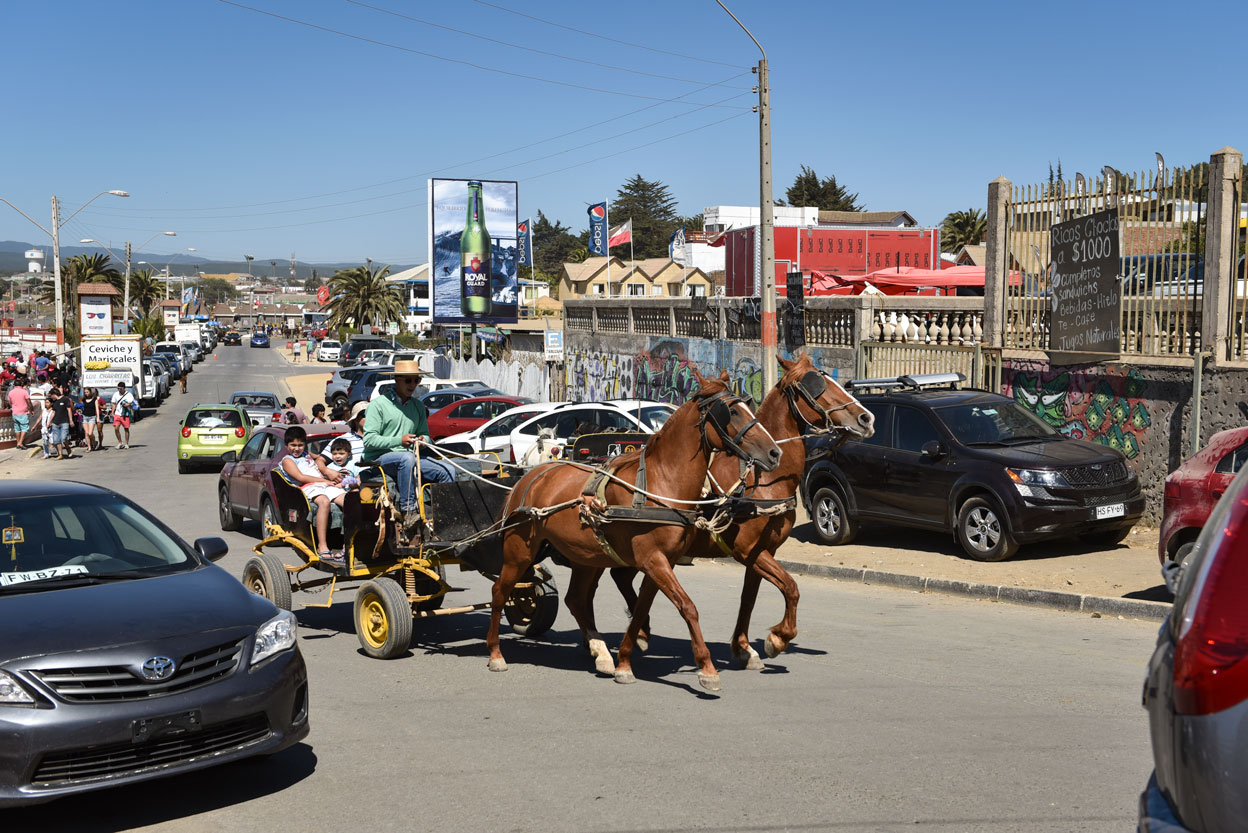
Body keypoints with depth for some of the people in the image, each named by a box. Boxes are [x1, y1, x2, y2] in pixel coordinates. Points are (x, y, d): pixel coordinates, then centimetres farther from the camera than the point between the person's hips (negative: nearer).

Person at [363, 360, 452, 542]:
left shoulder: (418, 406, 17)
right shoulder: (379, 404, -2)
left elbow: (424, 433, 25)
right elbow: (369, 440, -9)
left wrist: (423, 439, -1)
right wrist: (399, 440, -18)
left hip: (409, 458, 6)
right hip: (380, 459, -6)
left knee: (445, 471, -17)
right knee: (407, 458, -38)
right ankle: (408, 512, -42)